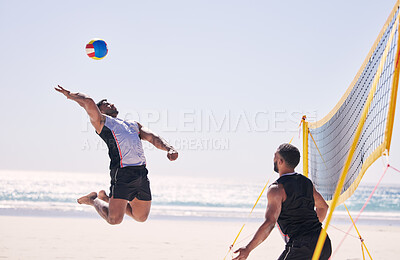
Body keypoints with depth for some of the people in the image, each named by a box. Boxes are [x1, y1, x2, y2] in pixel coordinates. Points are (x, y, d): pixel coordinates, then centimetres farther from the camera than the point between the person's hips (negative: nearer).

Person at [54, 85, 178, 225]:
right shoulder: (101, 121, 12)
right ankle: (94, 200, 21)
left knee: (141, 217, 11)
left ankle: (106, 198, 31)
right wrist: (70, 95, 13)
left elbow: (152, 137, 15)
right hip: (122, 171, -6)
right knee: (114, 219, -11)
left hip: (142, 173, 6)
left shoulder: (134, 125, 30)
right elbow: (88, 103, -3)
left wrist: (169, 149, -2)